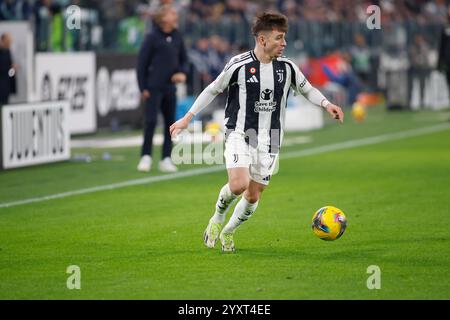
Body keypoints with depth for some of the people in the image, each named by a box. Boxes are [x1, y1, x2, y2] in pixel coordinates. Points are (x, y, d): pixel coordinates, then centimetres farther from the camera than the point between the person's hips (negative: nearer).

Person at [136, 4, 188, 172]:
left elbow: (183, 59, 18)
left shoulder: (177, 37, 6)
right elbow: (142, 62, -6)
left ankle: (166, 159, 13)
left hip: (170, 88, 5)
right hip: (154, 87, -5)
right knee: (151, 121, -10)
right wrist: (143, 88, -8)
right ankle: (146, 157, -3)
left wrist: (182, 73, -3)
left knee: (170, 122, 7)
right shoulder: (152, 38, -8)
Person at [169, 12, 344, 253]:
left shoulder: (287, 67, 0)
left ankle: (228, 232, 32)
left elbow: (307, 90, 15)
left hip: (269, 140, 4)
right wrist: (187, 118, 3)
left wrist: (326, 104, -4)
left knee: (254, 196, 5)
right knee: (238, 184, -24)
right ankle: (217, 219, 7)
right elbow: (213, 90, 2)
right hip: (239, 134, -4)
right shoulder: (239, 65, -10)